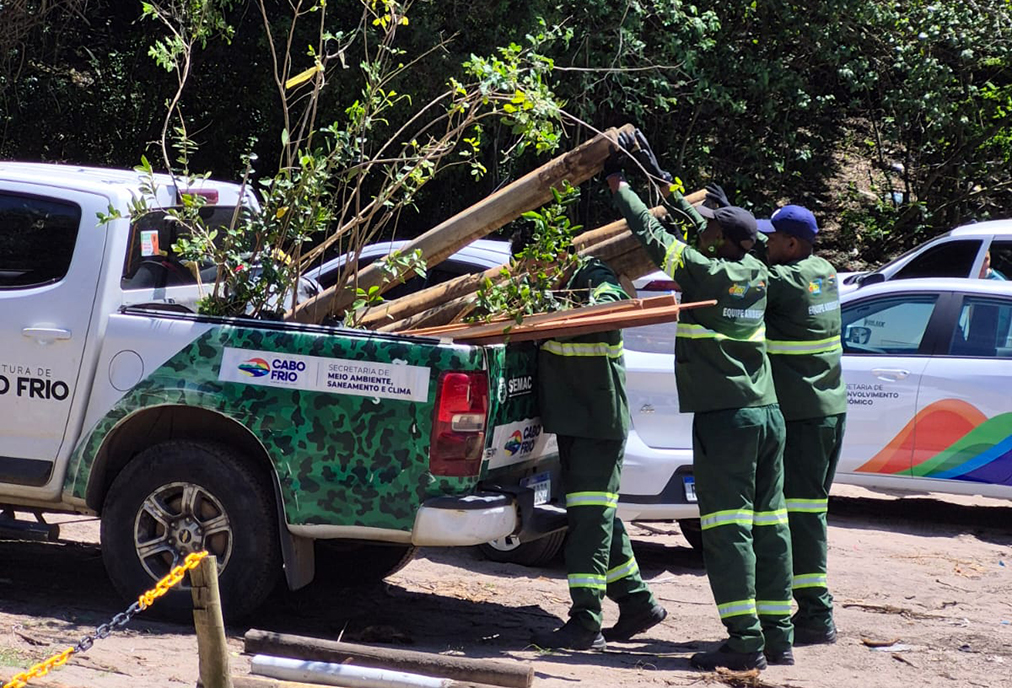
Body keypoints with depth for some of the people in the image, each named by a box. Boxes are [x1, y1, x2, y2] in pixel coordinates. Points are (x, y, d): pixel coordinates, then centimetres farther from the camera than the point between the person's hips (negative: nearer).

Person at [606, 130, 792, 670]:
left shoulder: (705, 274, -11)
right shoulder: (757, 275, 10)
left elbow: (651, 234, -2)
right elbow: (697, 220, 23)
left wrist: (616, 180, 12)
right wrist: (659, 175, 33)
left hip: (725, 417, -7)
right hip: (767, 413, 7)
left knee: (728, 527, -7)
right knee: (768, 524, 9)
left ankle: (745, 641, -11)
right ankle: (778, 636, 13)